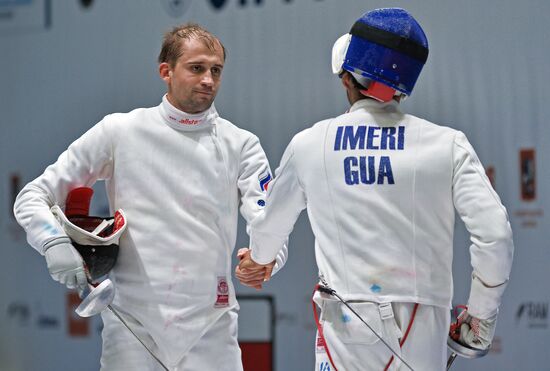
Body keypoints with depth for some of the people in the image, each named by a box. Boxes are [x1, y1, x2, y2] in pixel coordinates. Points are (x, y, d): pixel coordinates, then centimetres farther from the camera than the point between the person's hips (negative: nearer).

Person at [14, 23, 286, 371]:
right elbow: (32, 197, 4)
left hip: (211, 328, 1)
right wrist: (56, 242, -17)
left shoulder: (241, 145, 4)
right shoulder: (120, 132, 1)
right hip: (133, 324, -1)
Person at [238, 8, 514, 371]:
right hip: (421, 334, -1)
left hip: (347, 329, 1)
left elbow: (271, 226, 20)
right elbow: (494, 235, -11)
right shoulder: (447, 144, -3)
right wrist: (481, 314, 4)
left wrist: (257, 257, 43)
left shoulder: (309, 144, 3)